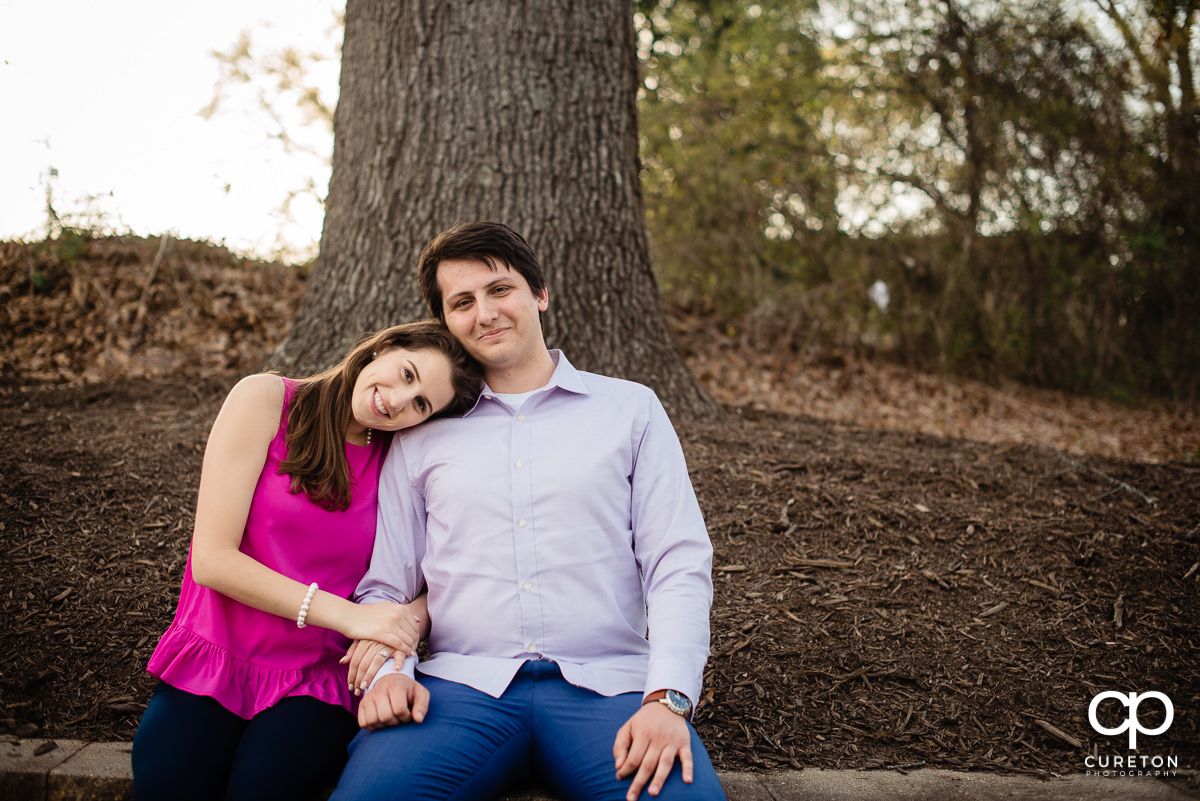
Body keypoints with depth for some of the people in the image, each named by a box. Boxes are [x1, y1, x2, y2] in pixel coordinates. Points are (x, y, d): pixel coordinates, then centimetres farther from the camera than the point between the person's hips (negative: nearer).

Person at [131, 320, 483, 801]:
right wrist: (349, 616, -15)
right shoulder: (264, 399, -5)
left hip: (318, 682, 1)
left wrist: (409, 623, -19)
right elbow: (213, 559, -10)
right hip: (213, 660, -1)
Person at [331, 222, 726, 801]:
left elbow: (679, 566, 4)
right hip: (461, 687, 1)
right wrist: (389, 668, -6)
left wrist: (668, 697, -11)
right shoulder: (421, 435, 16)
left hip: (606, 686, 0)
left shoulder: (630, 410, 12)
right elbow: (384, 585, 17)